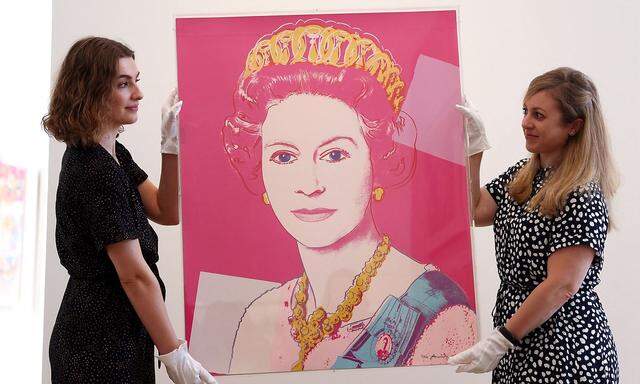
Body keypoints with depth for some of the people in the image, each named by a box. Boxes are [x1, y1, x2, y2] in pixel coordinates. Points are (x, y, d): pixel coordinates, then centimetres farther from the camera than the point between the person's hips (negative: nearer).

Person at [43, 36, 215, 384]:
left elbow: (166, 212, 6)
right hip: (103, 347, -10)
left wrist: (171, 144, -5)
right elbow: (135, 276, -22)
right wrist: (174, 354, -17)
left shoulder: (112, 154, 6)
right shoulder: (96, 173, -23)